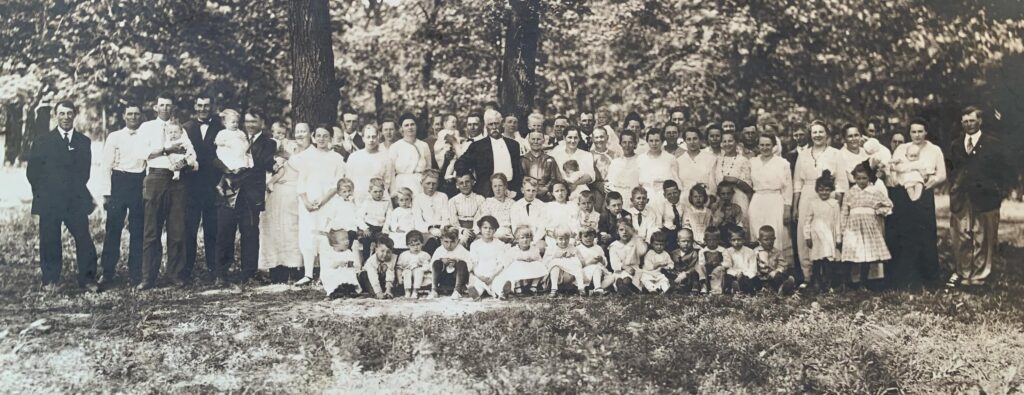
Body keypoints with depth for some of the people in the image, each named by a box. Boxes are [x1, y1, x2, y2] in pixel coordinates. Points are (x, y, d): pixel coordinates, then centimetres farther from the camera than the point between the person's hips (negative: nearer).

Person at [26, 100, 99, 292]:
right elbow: (32, 171, 6)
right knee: (49, 241, 2)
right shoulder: (42, 141, 5)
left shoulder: (84, 142, 11)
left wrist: (77, 189, 10)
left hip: (76, 201, 1)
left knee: (84, 239, -4)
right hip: (49, 202, -1)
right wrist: (44, 193, 5)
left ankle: (87, 279, 3)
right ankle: (50, 280, 13)